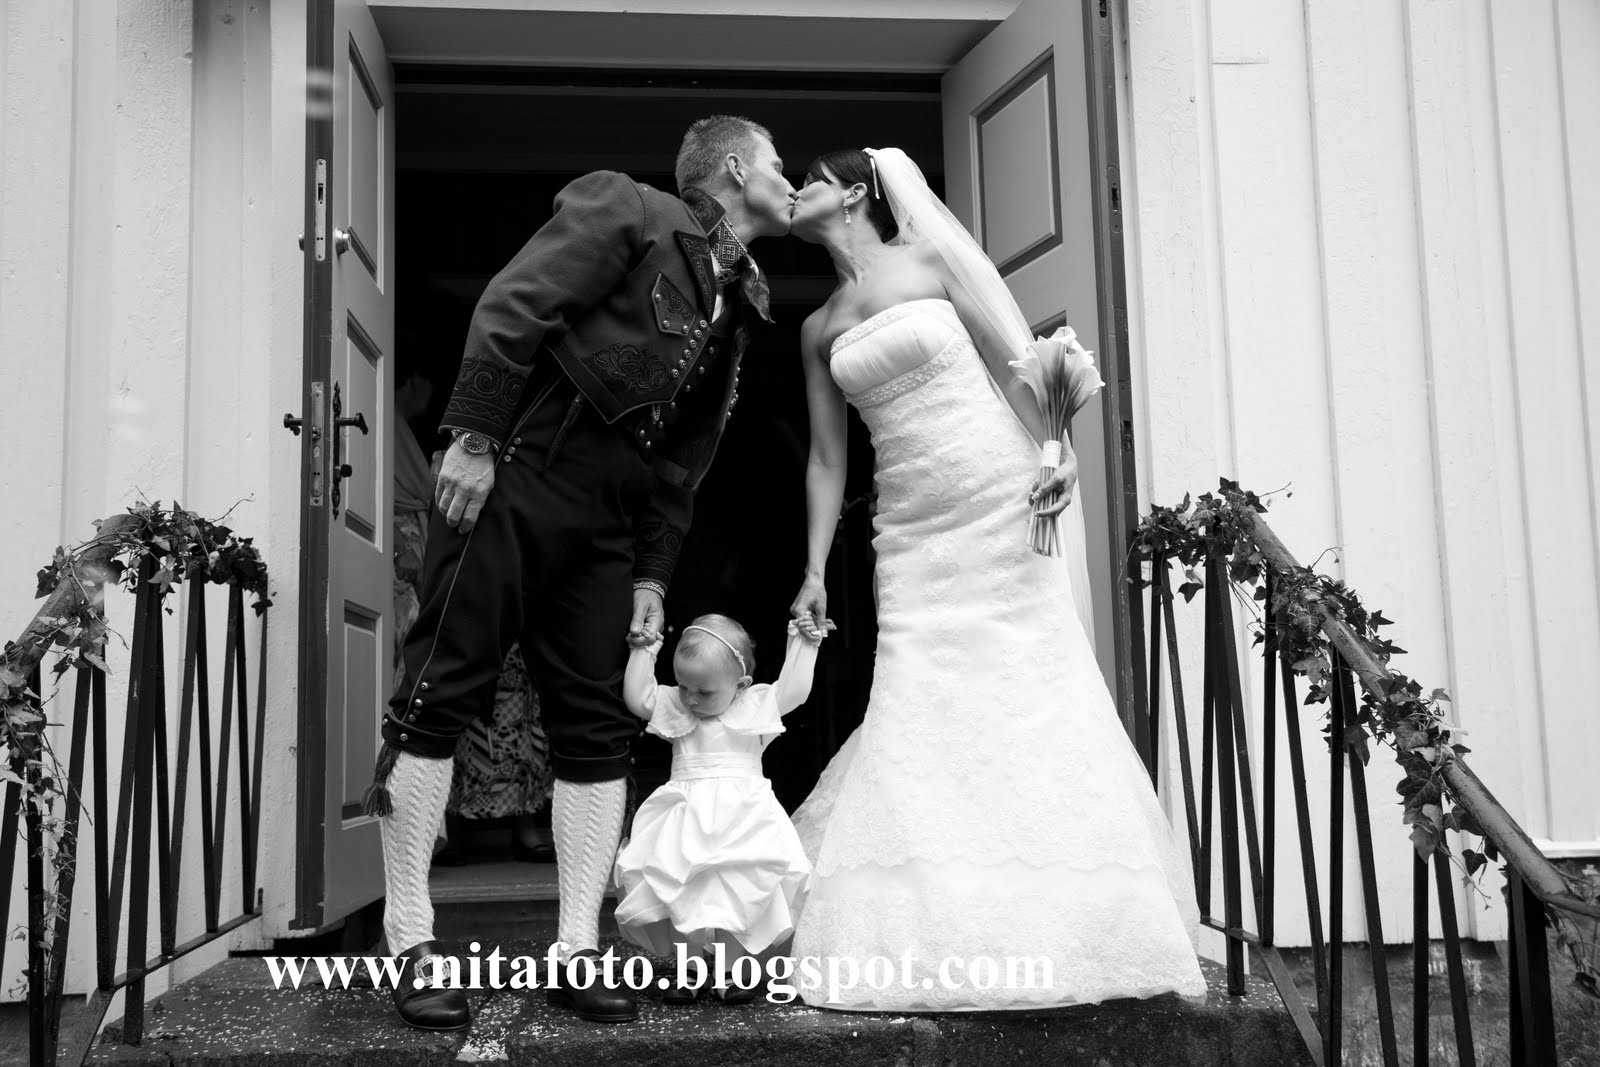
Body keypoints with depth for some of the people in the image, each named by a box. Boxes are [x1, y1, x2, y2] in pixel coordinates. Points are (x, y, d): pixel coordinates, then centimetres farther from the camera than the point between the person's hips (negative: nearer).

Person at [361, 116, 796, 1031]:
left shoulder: (740, 307, 18)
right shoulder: (626, 210, -1)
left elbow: (685, 463, 16)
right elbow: (512, 307, -11)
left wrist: (653, 578, 10)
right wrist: (474, 438, -19)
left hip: (605, 525, 7)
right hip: (512, 481, -7)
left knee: (599, 725, 2)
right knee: (442, 696, -6)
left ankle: (577, 952, 7)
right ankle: (411, 938, 2)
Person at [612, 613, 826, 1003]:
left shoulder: (755, 705, 2)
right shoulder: (674, 707, 7)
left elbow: (795, 690, -3)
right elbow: (636, 697, 0)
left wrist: (802, 644, -1)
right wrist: (643, 649, 1)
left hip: (742, 819, -2)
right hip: (687, 819, 2)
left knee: (740, 895, -6)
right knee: (682, 899, 0)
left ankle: (739, 971, 9)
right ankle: (687, 972, 11)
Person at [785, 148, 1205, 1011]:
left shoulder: (931, 260, 2)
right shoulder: (819, 331, 14)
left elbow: (1011, 356, -6)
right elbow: (826, 459, 13)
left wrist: (1055, 447, -21)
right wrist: (814, 569, 7)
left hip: (998, 503, -4)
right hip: (912, 530, 4)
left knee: (1030, 693, -5)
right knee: (920, 707, -3)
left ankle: (1060, 923, 5)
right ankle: (942, 934, 4)